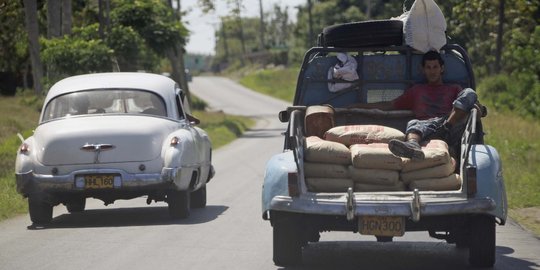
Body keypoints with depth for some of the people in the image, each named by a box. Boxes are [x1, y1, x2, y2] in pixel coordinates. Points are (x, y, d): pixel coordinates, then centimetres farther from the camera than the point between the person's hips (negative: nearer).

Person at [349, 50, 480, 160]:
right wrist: (359, 106, 29)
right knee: (413, 123, -38)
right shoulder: (417, 90, 38)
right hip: (425, 126, 0)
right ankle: (412, 145, -75)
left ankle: (446, 127, -44)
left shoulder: (454, 89, 34)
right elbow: (390, 105, 35)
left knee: (469, 93, -23)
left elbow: (471, 100, 18)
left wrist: (477, 107, -8)